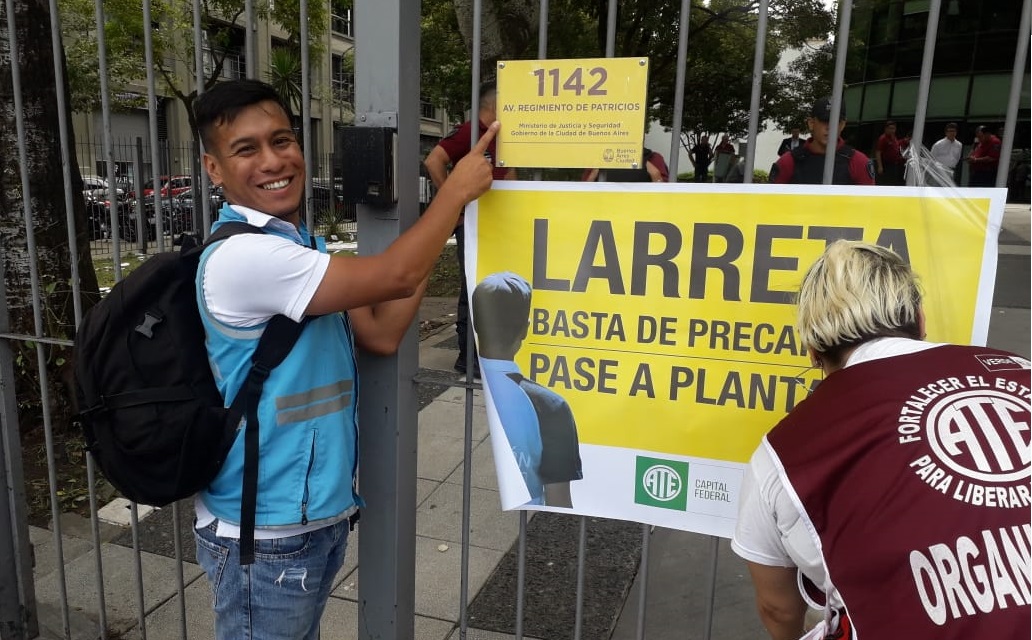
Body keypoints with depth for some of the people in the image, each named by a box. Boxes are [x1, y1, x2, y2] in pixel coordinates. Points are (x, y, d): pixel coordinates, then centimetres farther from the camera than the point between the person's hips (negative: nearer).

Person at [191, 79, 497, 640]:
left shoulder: (295, 249, 8)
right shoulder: (241, 257, -23)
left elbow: (381, 333, 1)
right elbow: (396, 276, -23)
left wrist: (437, 220, -1)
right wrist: (458, 190, -9)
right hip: (264, 535, -8)